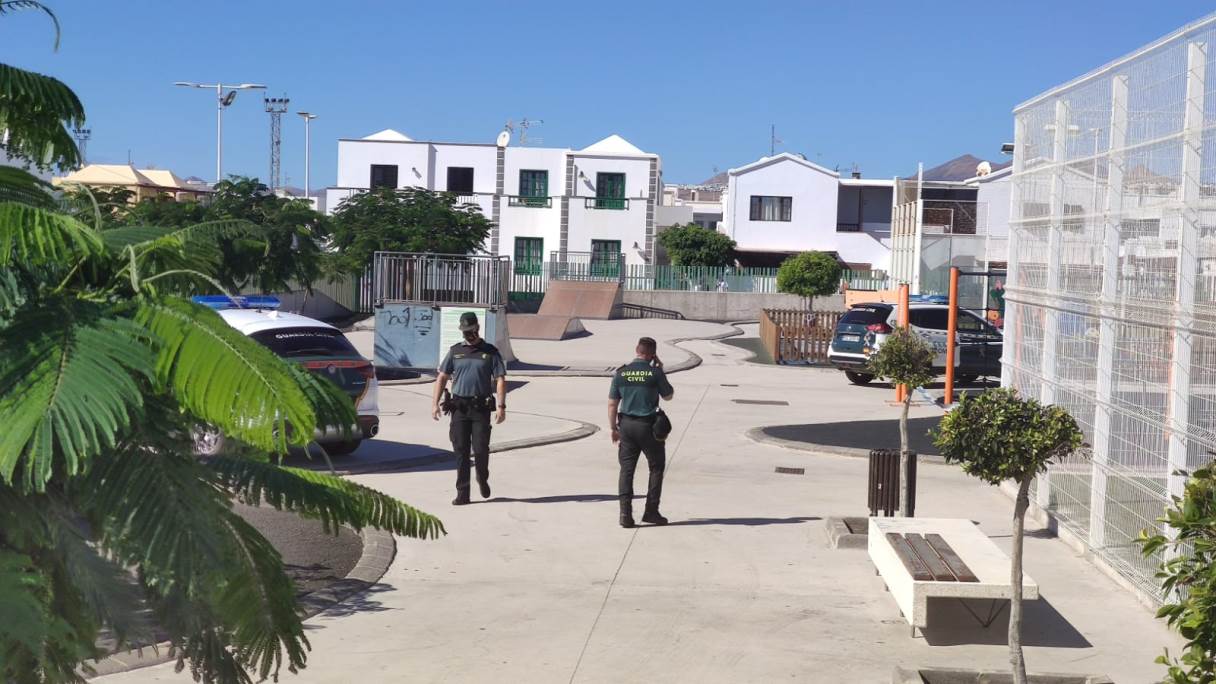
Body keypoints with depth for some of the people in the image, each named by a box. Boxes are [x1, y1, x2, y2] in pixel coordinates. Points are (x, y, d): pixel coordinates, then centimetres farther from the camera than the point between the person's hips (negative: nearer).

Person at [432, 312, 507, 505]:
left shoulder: (490, 352, 5)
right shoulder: (455, 352, 11)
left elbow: (500, 380, 0)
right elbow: (442, 378, 13)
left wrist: (501, 406, -11)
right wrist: (435, 403, 3)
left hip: (481, 408, -2)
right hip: (459, 407, 2)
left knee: (480, 449, -5)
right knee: (461, 451, 1)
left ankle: (483, 480, 24)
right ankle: (462, 493, 6)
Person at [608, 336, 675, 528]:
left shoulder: (620, 373, 1)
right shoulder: (655, 372, -9)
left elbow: (612, 404, 3)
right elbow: (668, 396, 5)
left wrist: (614, 428, 12)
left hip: (626, 425, 3)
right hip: (648, 426, -3)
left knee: (626, 469, 8)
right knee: (656, 467, 12)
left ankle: (625, 513, 0)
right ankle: (651, 511, 11)